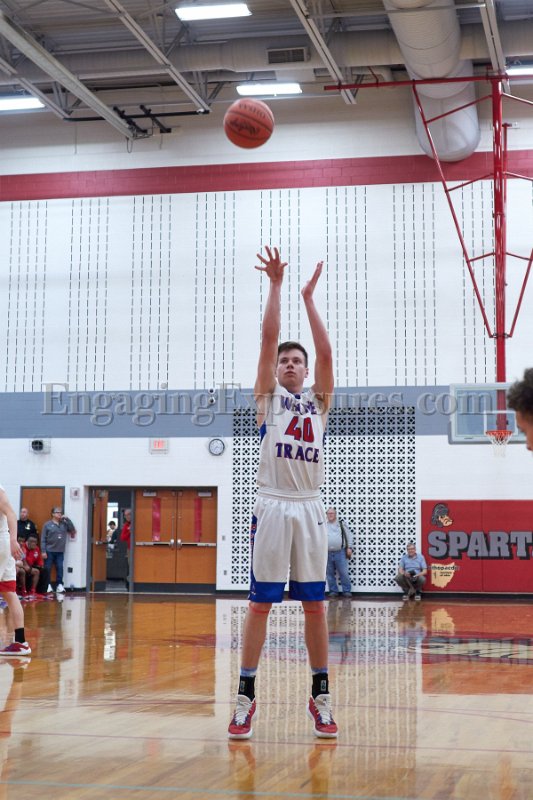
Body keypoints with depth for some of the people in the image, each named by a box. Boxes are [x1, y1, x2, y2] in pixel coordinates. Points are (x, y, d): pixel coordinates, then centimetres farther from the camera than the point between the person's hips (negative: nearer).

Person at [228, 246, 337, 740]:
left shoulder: (318, 400, 16)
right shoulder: (268, 396, 10)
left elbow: (326, 352, 3)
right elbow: (268, 338, 1)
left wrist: (309, 298, 4)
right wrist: (275, 284, 0)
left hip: (309, 508, 2)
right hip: (272, 505, -2)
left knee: (315, 604, 4)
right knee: (260, 602, -2)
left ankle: (321, 698, 10)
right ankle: (245, 697, 3)